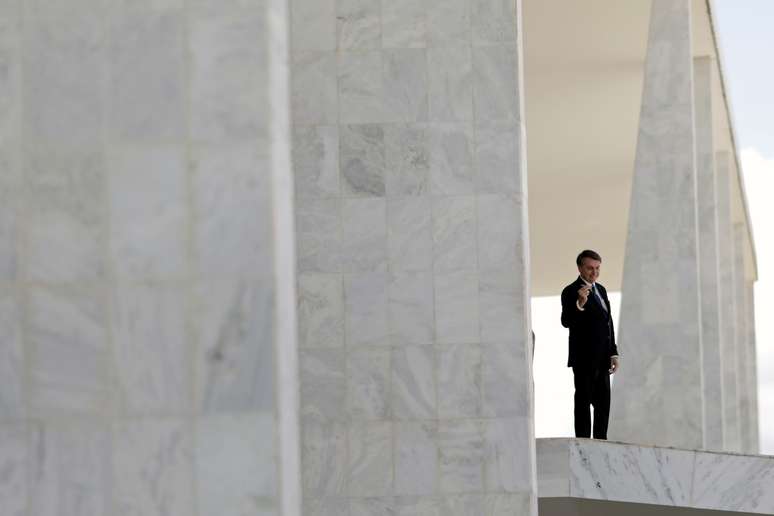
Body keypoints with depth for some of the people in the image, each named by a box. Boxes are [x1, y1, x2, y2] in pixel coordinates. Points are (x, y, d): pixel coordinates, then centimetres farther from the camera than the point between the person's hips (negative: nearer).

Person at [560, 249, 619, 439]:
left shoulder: (601, 290, 16)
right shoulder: (571, 292, -8)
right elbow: (566, 322, -19)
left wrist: (613, 353, 15)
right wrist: (579, 304, -37)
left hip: (601, 359, 8)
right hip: (584, 358, -8)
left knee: (603, 403, 9)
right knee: (583, 402, -7)